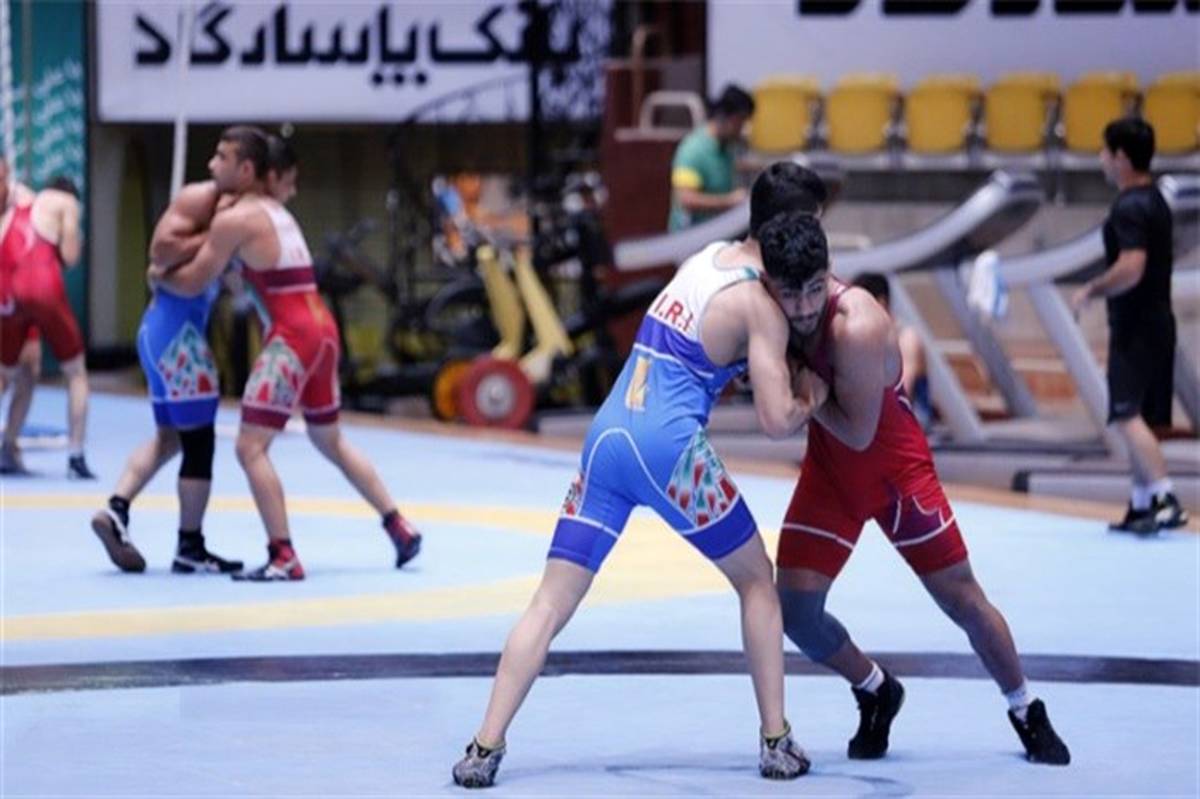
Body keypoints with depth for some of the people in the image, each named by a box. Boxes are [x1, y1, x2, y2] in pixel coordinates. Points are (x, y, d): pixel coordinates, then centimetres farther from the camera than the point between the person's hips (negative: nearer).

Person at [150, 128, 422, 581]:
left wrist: (159, 275, 13)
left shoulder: (234, 221, -9)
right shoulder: (275, 211, 18)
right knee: (330, 441, 24)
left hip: (291, 336, -9)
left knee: (250, 447, -8)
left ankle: (283, 558, -13)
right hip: (321, 328, 9)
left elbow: (193, 283, -7)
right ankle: (400, 528, 27)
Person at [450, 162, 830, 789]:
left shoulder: (709, 256, 18)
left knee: (551, 602, 1)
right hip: (669, 446, -6)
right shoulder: (761, 306, -3)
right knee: (756, 582, 16)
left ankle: (486, 748, -10)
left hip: (608, 434, 6)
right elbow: (777, 421, -7)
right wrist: (810, 398, 13)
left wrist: (789, 375, 22)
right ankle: (777, 743, 14)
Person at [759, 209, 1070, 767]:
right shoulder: (774, 312, -14)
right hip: (829, 470, 5)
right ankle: (875, 694, 19)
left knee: (962, 598, 4)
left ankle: (1027, 715, 24)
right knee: (795, 604, -8)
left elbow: (858, 433, -27)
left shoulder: (856, 327, -34)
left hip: (894, 467, -5)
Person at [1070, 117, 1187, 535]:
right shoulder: (1154, 201, 14)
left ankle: (1166, 500, -20)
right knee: (1140, 419, 13)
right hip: (1156, 321, 10)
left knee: (1128, 416, -13)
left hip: (1135, 328, -10)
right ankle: (1141, 504, 15)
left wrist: (1091, 291, -13)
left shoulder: (1130, 208, -17)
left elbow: (1131, 268, -27)